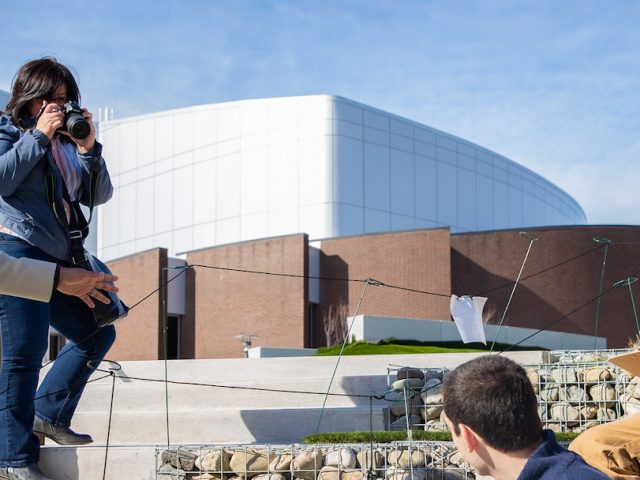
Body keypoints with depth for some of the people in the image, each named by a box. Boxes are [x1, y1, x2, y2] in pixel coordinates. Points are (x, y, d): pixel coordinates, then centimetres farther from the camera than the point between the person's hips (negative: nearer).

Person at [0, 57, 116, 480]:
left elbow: (99, 195, 11)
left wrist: (88, 148, -1)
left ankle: (49, 414, 19)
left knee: (97, 333, 13)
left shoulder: (67, 143, 17)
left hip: (58, 259, 8)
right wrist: (40, 136, -11)